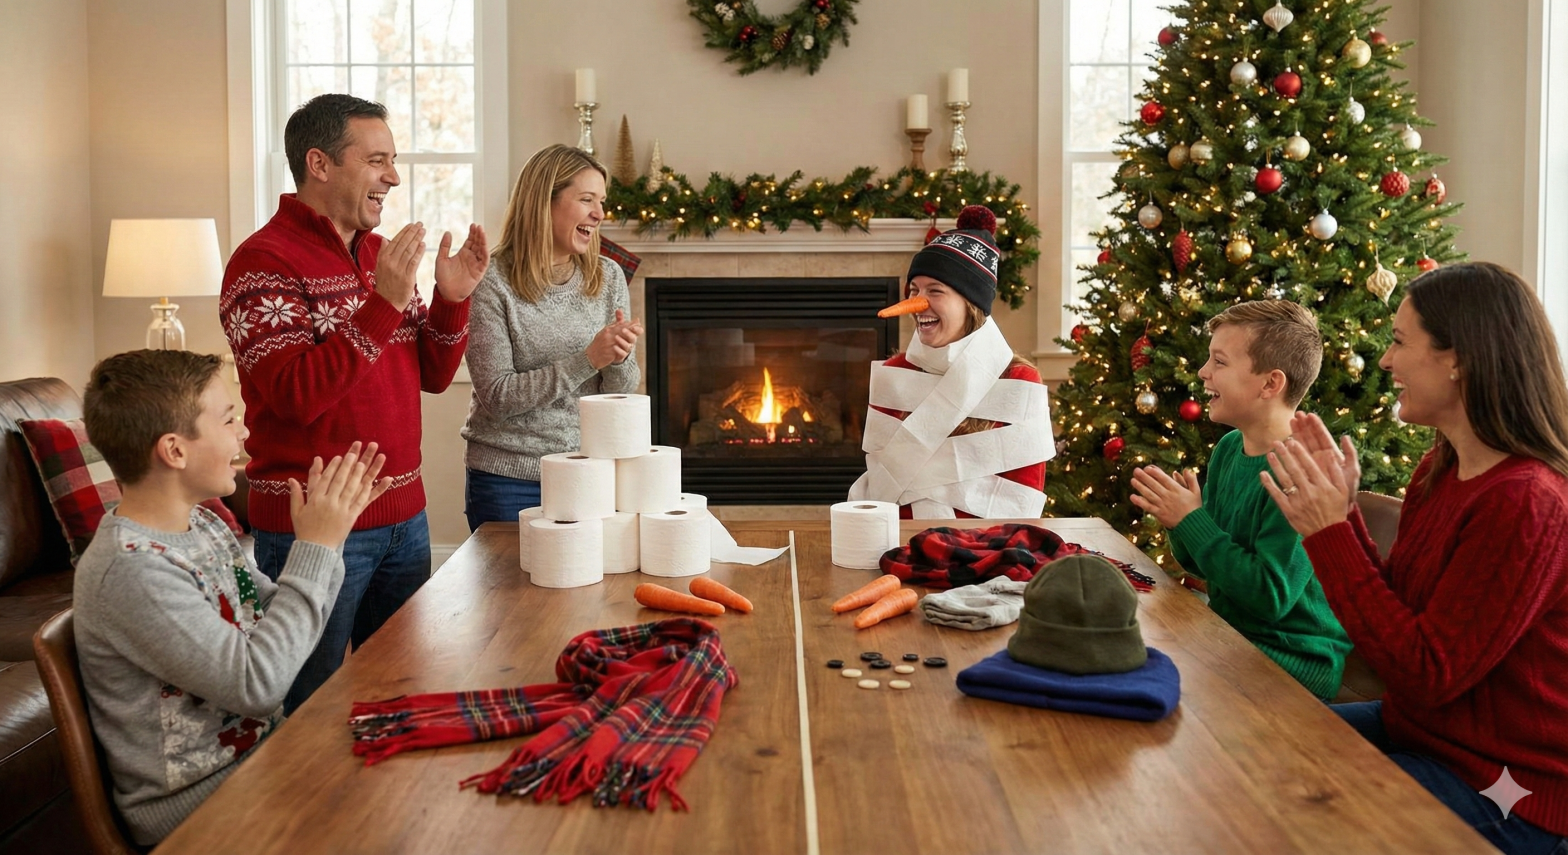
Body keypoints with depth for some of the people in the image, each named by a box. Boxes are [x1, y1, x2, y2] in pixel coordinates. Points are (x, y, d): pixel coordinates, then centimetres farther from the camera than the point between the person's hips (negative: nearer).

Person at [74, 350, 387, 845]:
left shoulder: (200, 524, 2)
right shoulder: (130, 568, -25)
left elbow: (275, 617, 9)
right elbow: (256, 684, -27)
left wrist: (329, 532, -5)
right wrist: (316, 548, -22)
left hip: (258, 744, 8)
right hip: (193, 801, -8)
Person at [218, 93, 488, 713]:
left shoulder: (379, 253, 12)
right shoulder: (264, 261, -12)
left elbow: (432, 376, 12)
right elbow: (297, 395, -23)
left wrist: (452, 299, -5)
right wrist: (383, 305, -27)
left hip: (402, 516, 7)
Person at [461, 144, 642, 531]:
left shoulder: (609, 278, 3)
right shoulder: (492, 284, -11)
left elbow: (622, 396, 5)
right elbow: (496, 397, -15)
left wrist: (619, 360, -18)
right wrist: (586, 359, -21)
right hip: (509, 480, -4)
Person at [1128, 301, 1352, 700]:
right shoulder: (1229, 447, 4)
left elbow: (1270, 596, -26)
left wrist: (1191, 521, -21)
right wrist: (1178, 521, -10)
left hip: (1294, 663, -8)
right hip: (1226, 634, 8)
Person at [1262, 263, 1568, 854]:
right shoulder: (1441, 469, 2)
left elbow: (1425, 676, -26)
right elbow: (1396, 613, 5)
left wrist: (1327, 531, -25)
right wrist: (1341, 510, -7)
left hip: (1499, 794, -8)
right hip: (1417, 728, 9)